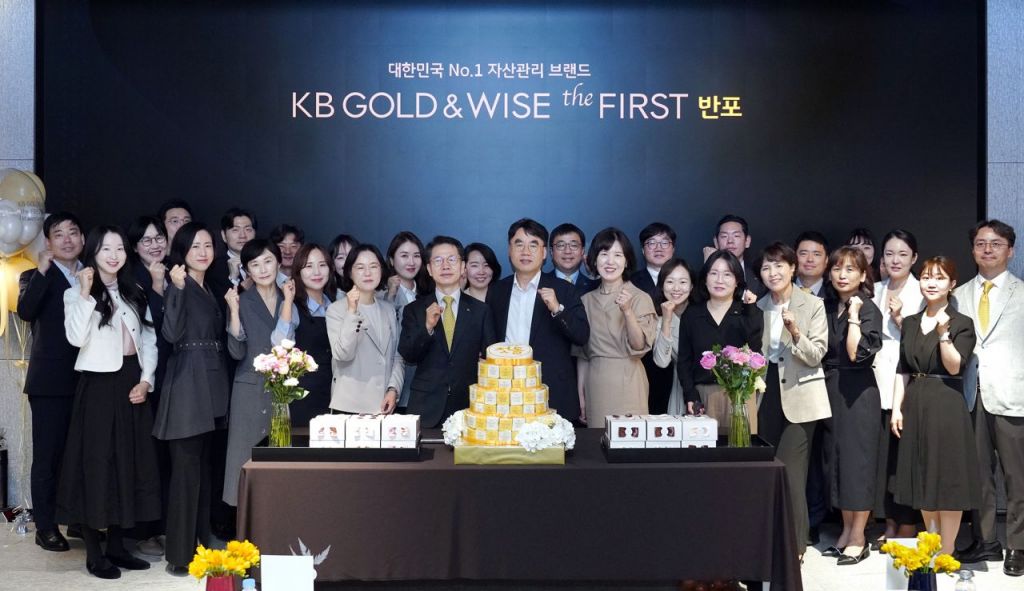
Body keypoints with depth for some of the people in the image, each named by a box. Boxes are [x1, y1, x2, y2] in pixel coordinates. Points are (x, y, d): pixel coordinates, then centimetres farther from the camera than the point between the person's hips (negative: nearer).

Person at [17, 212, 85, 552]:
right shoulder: (36, 278, 1)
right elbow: (25, 311, -20)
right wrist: (42, 270, -23)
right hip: (51, 381, -4)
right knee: (47, 456, 3)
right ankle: (46, 527, 11)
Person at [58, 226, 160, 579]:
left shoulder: (135, 293, 13)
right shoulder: (77, 293, -1)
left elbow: (149, 341, 10)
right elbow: (77, 338, -17)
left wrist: (146, 381, -3)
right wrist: (86, 293, -19)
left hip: (133, 386, 5)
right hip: (98, 387, -5)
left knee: (130, 464, 8)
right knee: (96, 464, -2)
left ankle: (117, 545, 19)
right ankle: (94, 553, 6)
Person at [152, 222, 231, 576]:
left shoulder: (210, 290, 17)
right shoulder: (177, 287, -7)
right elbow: (172, 334, -23)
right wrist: (178, 288, -28)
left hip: (212, 386, 8)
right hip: (187, 384, -8)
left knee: (204, 468, 13)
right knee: (186, 470, -6)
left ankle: (201, 545, 21)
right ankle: (179, 553, 1)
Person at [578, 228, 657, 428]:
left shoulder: (640, 298, -4)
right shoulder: (587, 300, 7)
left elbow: (639, 346, -13)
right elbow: (582, 352, 12)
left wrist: (628, 311, -26)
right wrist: (580, 394, 9)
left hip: (627, 382, -3)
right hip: (594, 383, 3)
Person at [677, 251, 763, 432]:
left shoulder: (748, 313, 7)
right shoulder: (691, 315, 10)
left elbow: (755, 348, -10)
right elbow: (684, 361, 7)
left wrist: (750, 308, -10)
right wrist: (690, 396, -5)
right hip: (702, 395, 1)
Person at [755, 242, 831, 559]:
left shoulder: (813, 305, -4)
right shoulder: (759, 307, 9)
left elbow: (816, 355, -9)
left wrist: (795, 332, -26)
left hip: (799, 396, -5)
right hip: (768, 395, 5)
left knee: (789, 469, -9)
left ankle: (794, 543, 1)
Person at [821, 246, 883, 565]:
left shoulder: (869, 309, -9)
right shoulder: (826, 306, 9)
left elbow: (857, 353, -21)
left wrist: (854, 315, -19)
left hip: (857, 392, -6)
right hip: (829, 389, 6)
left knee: (857, 459, -1)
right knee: (837, 458, 10)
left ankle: (858, 539, 8)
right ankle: (847, 530, 21)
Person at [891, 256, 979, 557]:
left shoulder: (962, 323, -3)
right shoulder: (910, 323, 12)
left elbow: (954, 367, -13)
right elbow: (903, 370, 12)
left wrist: (943, 333, -24)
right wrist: (897, 407, 5)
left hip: (946, 407, -5)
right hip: (915, 405, 5)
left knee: (948, 479, -2)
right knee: (923, 480, 10)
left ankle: (947, 552, 7)